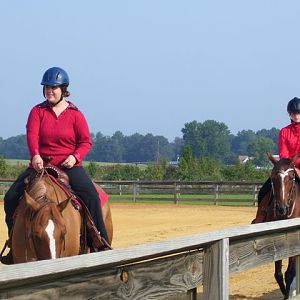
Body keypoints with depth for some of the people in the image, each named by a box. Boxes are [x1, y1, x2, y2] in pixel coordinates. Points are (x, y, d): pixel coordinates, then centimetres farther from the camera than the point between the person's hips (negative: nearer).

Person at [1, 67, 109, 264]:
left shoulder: (75, 114, 3)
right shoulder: (38, 111, 5)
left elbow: (86, 142, 2)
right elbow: (32, 134, -13)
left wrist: (75, 156, -20)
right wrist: (35, 155, -33)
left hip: (69, 165, -2)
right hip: (40, 164, 2)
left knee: (91, 194, -27)